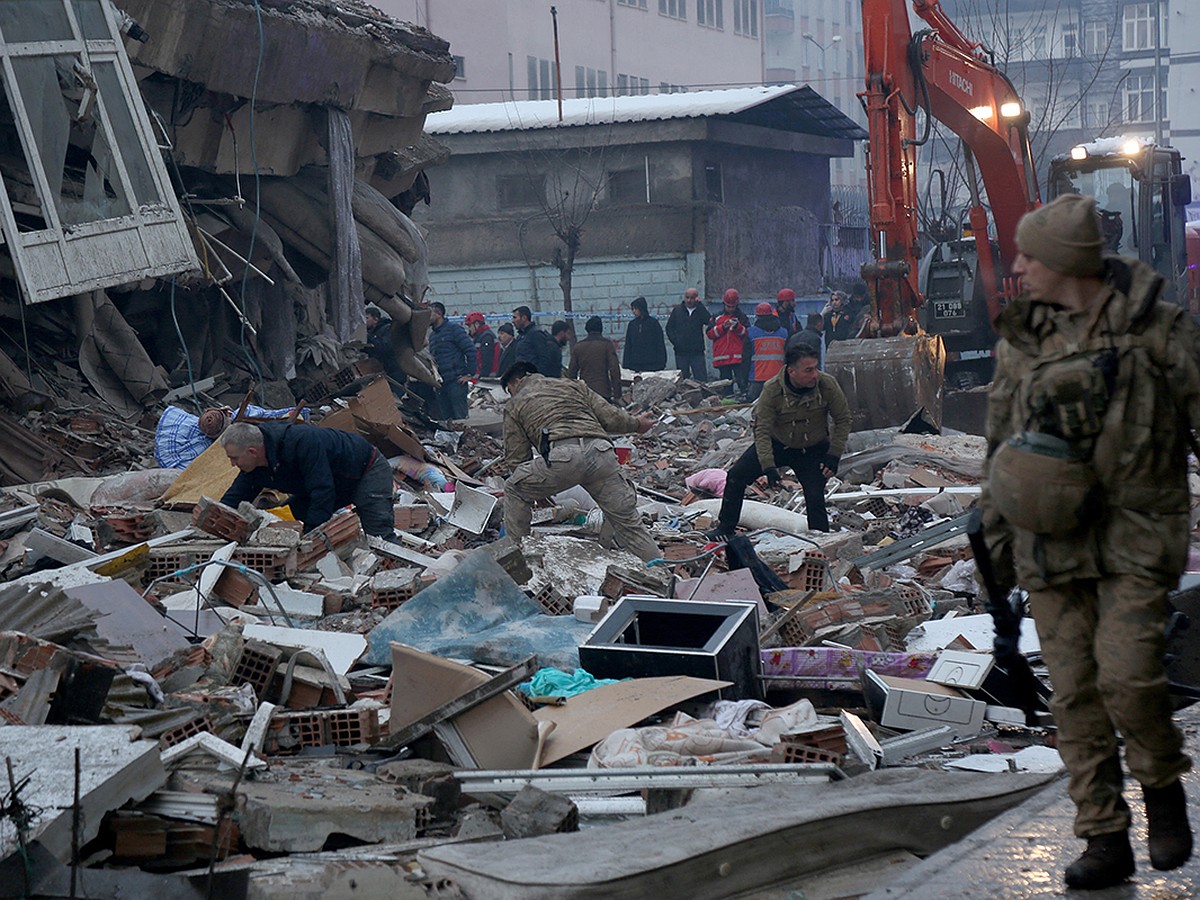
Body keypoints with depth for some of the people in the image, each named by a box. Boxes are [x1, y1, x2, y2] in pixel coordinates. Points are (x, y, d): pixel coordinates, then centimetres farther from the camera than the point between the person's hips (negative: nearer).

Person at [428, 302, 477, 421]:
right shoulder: (432, 335, 18)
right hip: (441, 383, 8)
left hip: (456, 381, -8)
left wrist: (469, 374, -12)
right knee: (445, 419, 8)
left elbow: (471, 351, -10)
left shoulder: (453, 329, -5)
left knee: (460, 418, -8)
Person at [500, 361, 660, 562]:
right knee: (627, 522, 13)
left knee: (514, 490, 22)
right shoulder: (572, 385, 33)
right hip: (601, 451, 3)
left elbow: (516, 457, 22)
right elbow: (610, 416, 24)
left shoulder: (514, 405, 25)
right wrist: (637, 425, 42)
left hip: (562, 456, -3)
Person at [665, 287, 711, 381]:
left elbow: (709, 321, -16)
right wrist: (675, 342, -4)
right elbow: (669, 328, 10)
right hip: (681, 352, 2)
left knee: (701, 379, -7)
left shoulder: (700, 310, 5)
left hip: (697, 352, -2)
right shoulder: (677, 310, 10)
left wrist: (699, 305, -12)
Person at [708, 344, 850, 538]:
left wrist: (833, 456, -13)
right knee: (736, 476, -4)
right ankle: (725, 528, 13)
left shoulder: (827, 385, -24)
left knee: (815, 498, -16)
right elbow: (762, 430, -25)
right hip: (777, 444, 1)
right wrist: (769, 467, -35)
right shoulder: (772, 390, -27)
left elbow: (843, 419, -8)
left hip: (813, 450, -1)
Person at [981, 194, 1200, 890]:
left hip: (1135, 537, -4)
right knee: (1075, 691, 2)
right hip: (1052, 539, 4)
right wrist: (996, 536, 17)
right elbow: (1001, 441, 17)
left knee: (1127, 675, -15)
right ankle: (1106, 841, 9)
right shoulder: (1022, 340, 9)